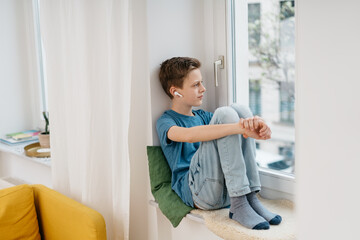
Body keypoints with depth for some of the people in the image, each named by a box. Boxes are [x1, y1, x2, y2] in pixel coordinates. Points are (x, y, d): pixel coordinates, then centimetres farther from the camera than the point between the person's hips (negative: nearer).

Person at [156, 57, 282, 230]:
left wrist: (256, 123, -14)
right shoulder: (165, 122, 5)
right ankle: (238, 205, -26)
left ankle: (250, 197, -16)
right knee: (224, 114, -20)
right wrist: (238, 127, -30)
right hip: (195, 190, -6)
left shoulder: (203, 116, 27)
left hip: (226, 190, 6)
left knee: (239, 110, -9)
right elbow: (188, 135, -20)